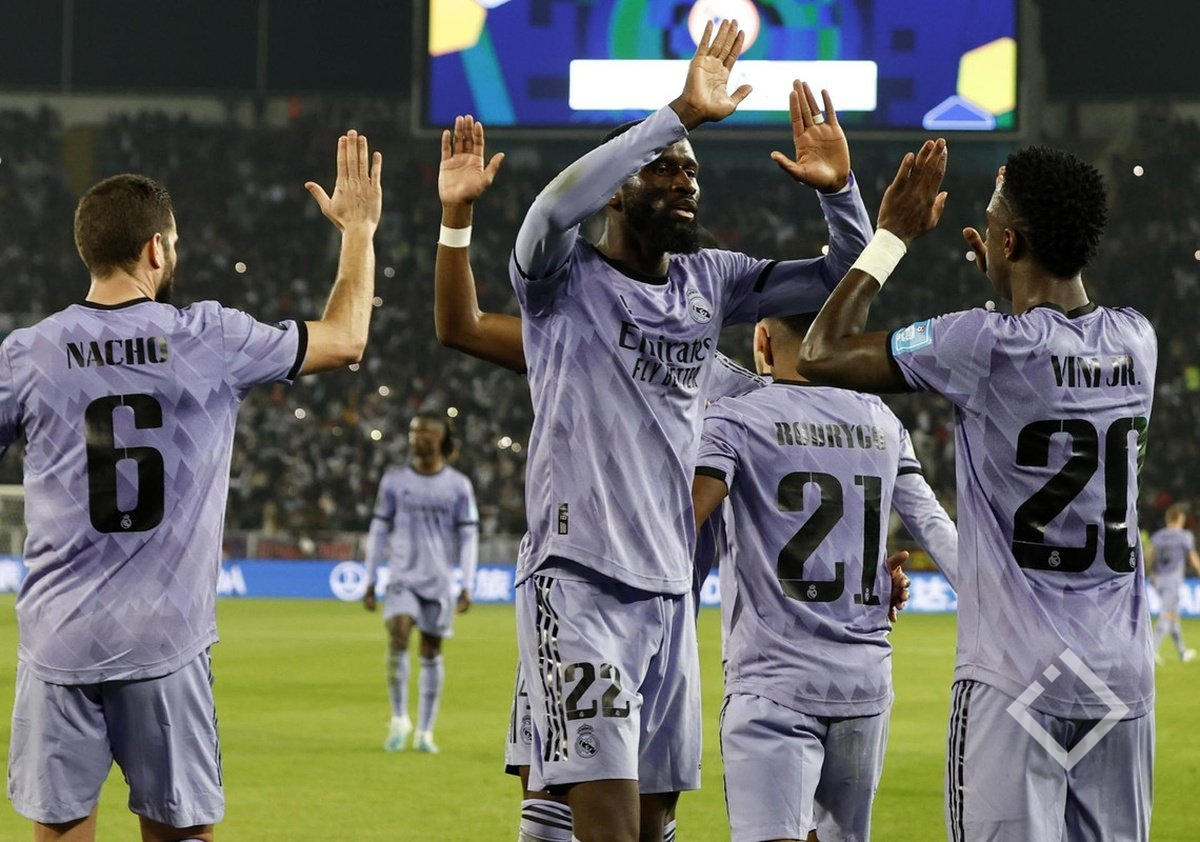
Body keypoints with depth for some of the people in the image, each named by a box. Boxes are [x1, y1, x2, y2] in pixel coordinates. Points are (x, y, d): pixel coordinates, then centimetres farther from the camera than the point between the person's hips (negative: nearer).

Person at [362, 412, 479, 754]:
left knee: (432, 652, 3)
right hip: (402, 578, 0)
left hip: (440, 581, 0)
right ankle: (399, 720, -9)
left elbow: (468, 537, 3)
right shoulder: (394, 481, 5)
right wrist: (370, 582, 6)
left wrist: (467, 587, -4)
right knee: (397, 637, -20)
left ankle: (424, 732, 10)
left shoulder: (458, 486, 2)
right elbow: (378, 531, 9)